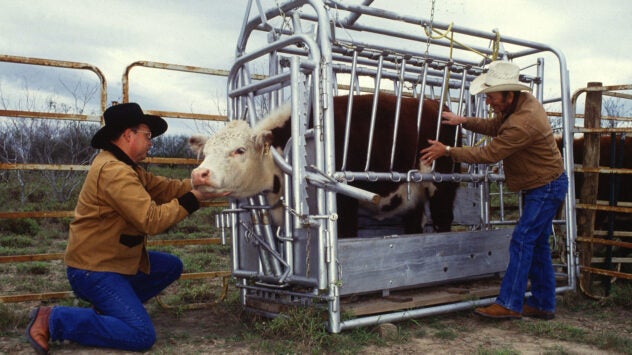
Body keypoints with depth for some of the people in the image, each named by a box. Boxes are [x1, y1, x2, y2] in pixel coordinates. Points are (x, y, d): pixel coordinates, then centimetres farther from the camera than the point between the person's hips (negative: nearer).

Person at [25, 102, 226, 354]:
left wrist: (194, 183, -8)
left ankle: (108, 307, 16)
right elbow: (152, 220, -28)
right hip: (94, 270, -11)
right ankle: (52, 320, -7)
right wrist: (193, 199, -21)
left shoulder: (123, 166, 10)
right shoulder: (114, 171, -24)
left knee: (171, 266, 20)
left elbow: (162, 187, 6)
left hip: (115, 258, 11)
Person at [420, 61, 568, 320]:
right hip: (542, 185, 10)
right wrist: (463, 121, 4)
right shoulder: (524, 101, 1)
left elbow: (489, 154, -25)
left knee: (522, 241, -10)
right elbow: (495, 127, 16)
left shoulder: (523, 123, -30)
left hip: (546, 187, -10)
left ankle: (509, 303, -5)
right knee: (537, 244, 12)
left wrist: (447, 151, -20)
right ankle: (543, 305, 20)